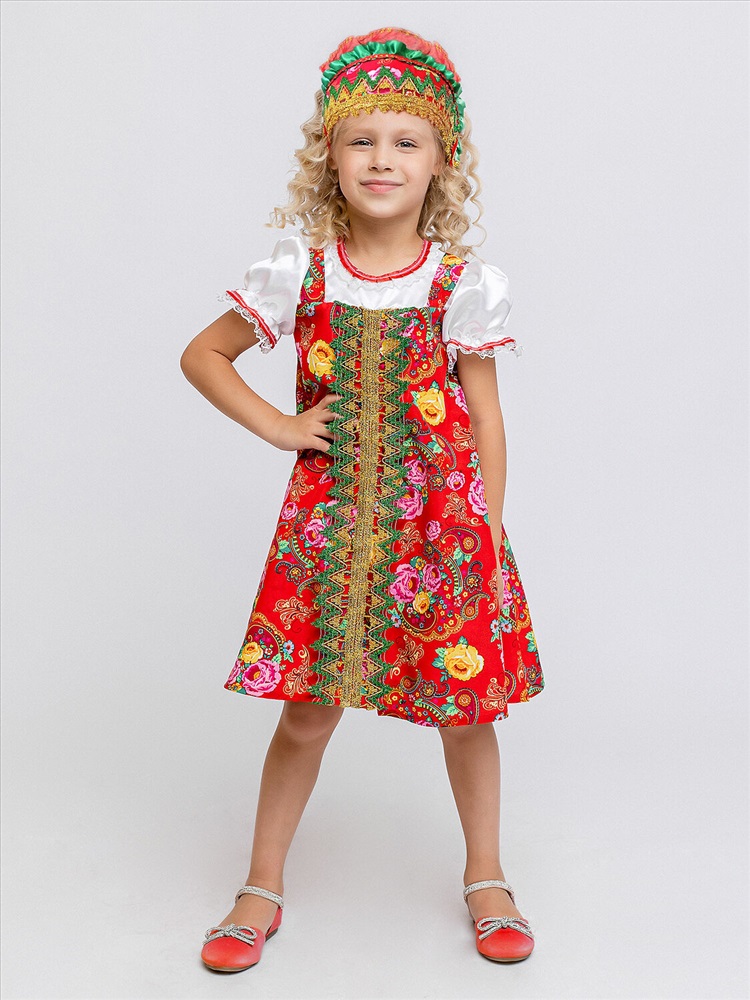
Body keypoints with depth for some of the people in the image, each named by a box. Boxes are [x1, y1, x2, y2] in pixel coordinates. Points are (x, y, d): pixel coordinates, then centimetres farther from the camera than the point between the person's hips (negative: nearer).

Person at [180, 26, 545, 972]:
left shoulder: (464, 284, -3)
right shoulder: (298, 273, -1)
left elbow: (485, 421, 1)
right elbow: (201, 354, 9)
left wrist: (487, 537, -1)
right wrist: (275, 426, -2)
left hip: (443, 519, 0)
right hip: (328, 519, 0)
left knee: (466, 706, 10)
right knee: (308, 711, 7)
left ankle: (485, 876, 33)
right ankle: (262, 890, 25)